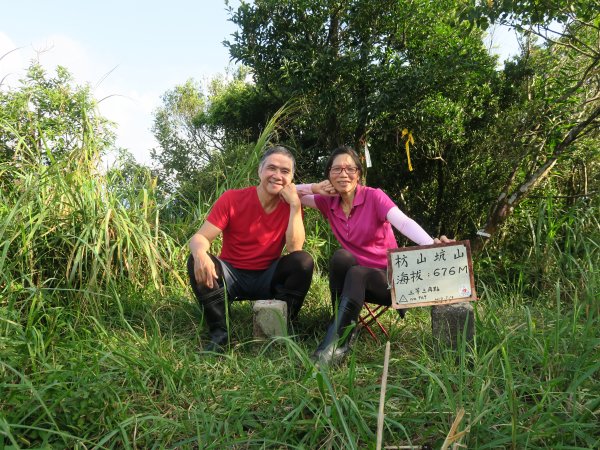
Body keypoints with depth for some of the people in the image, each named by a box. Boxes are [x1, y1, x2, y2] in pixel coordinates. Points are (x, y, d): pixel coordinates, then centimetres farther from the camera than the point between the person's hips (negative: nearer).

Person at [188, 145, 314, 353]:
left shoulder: (291, 205, -6)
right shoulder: (232, 199, -10)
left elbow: (295, 249, -19)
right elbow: (200, 237, -16)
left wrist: (295, 205, -23)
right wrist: (200, 253, -41)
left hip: (268, 279, 1)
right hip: (231, 276, 0)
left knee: (303, 261, -24)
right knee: (197, 261, -27)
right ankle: (219, 334, -20)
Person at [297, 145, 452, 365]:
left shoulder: (374, 196, -11)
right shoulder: (328, 202, 1)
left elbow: (404, 223, -29)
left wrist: (431, 244, -48)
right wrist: (314, 188, -13)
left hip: (387, 276, -3)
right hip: (353, 277, 3)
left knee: (356, 274, -34)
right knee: (340, 256, -28)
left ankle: (333, 344, -34)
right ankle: (343, 328, -21)